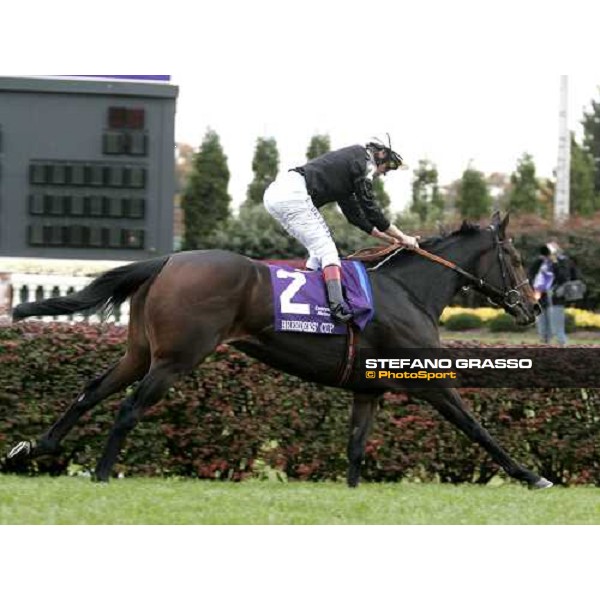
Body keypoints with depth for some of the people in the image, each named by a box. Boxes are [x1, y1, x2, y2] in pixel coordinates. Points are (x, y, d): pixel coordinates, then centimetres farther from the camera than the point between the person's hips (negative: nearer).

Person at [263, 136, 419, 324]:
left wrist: (387, 238, 32)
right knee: (326, 250, -9)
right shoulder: (364, 162, 3)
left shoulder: (348, 161, 30)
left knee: (318, 251, 16)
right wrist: (402, 238, 11)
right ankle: (338, 307, -20)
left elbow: (355, 214, 32)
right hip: (293, 194, -9)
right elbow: (370, 210, 2)